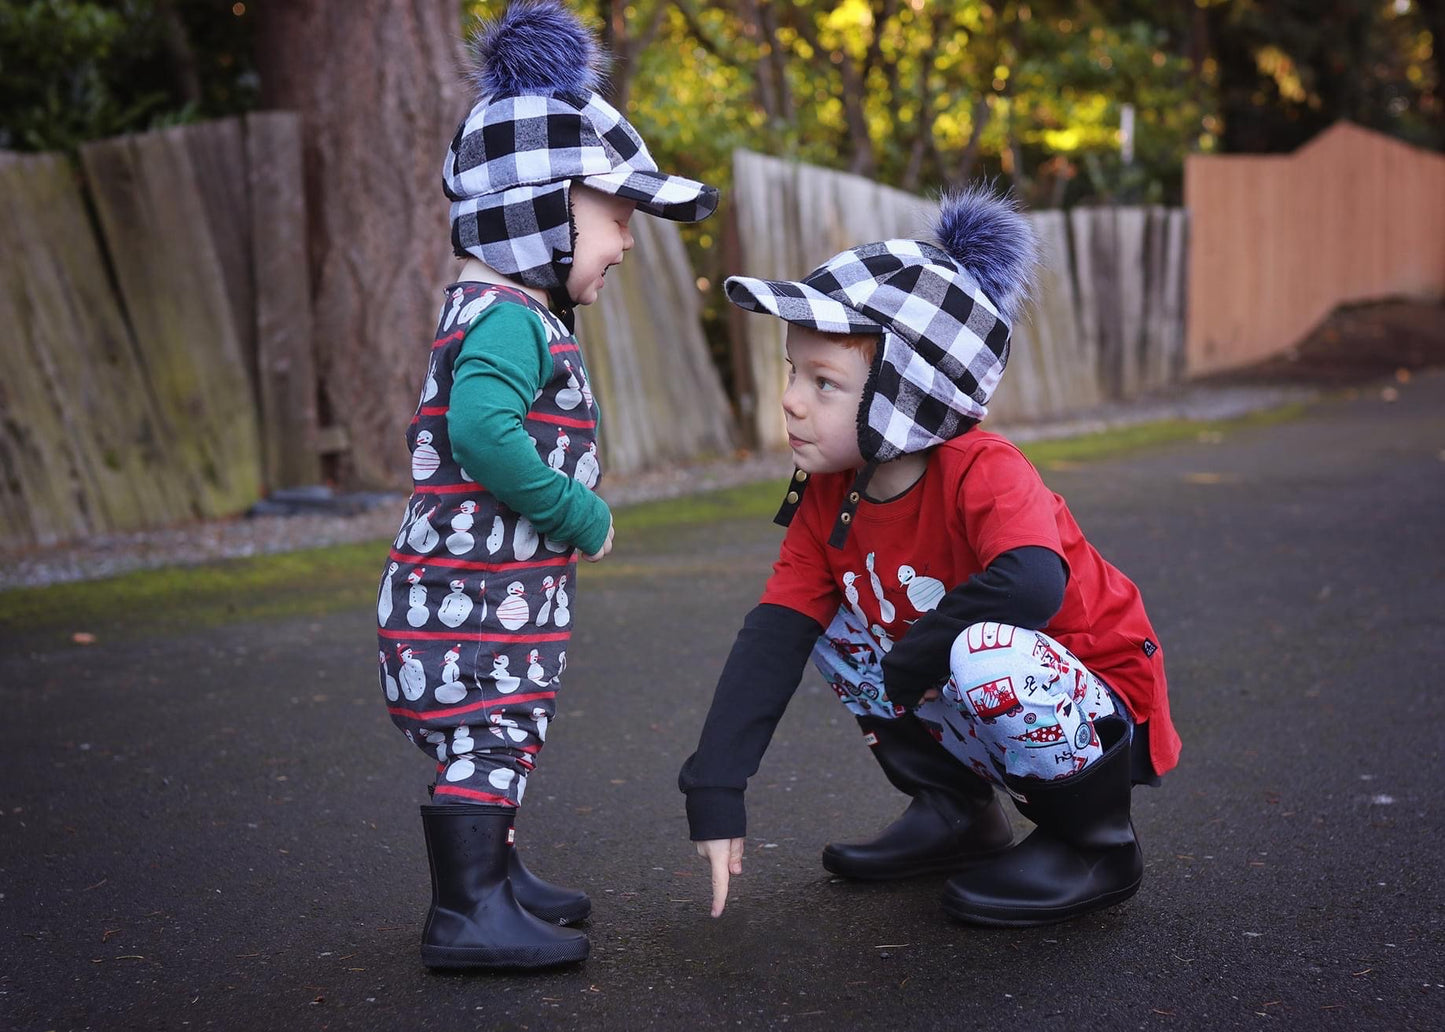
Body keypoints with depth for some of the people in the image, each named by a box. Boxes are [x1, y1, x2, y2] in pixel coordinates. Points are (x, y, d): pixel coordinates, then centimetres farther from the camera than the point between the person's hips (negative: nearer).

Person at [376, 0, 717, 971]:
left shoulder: (511, 319, 15)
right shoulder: (507, 319, -17)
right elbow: (481, 428, -33)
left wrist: (571, 511, 7)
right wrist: (580, 515, -22)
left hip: (506, 593, 10)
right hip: (477, 595, -10)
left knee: (500, 733, 19)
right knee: (488, 737, -4)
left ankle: (496, 878, 32)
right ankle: (467, 912, 4)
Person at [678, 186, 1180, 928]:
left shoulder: (983, 473, -27)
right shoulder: (828, 498, -5)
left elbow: (1032, 582, -47)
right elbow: (771, 642, -8)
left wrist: (910, 660, -33)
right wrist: (715, 793, -15)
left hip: (1101, 711, -7)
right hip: (987, 705, 7)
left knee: (984, 652, -36)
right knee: (829, 628, 1)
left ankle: (1094, 844, -9)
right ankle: (955, 811, 14)